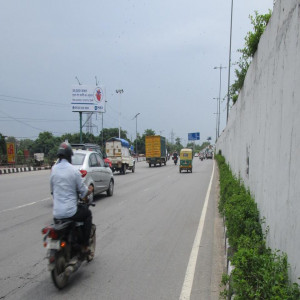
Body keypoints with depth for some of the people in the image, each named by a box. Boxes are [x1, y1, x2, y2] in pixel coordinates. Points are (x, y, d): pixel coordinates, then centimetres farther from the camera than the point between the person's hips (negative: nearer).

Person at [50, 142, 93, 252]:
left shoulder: (54, 169, 2)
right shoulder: (74, 171, -12)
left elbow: (52, 190, 12)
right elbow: (83, 191, -5)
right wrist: (89, 190, 18)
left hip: (56, 213, 5)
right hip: (70, 212, -5)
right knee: (88, 213, 22)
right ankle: (85, 246, 19)